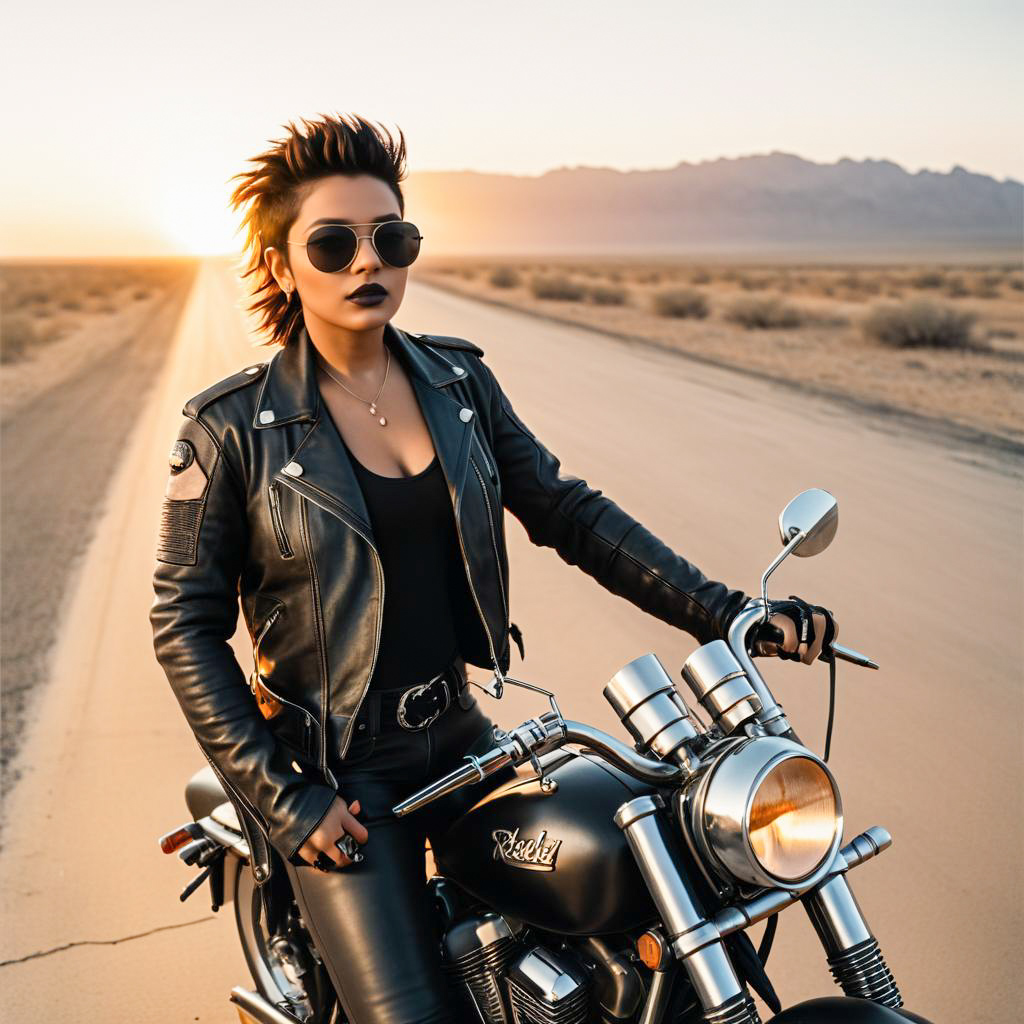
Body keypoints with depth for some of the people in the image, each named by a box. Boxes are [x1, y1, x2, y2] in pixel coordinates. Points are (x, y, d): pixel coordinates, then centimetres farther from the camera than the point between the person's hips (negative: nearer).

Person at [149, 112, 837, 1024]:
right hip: (335, 775, -4)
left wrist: (727, 615, -6)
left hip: (458, 736, 5)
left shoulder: (458, 381, 2)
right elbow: (185, 624, -7)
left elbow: (570, 513, 2)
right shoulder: (233, 428, -10)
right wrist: (282, 798, -12)